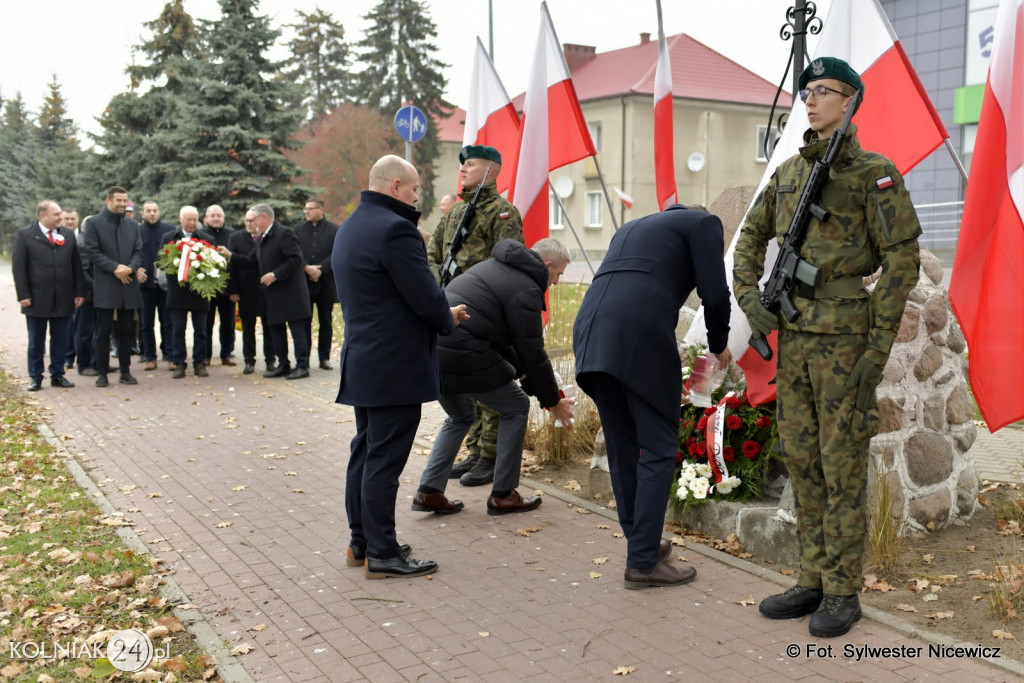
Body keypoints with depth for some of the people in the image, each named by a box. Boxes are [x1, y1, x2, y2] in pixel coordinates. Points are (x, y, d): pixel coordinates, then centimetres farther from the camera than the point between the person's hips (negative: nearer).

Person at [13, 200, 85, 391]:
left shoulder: (68, 235, 8)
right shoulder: (24, 235, -1)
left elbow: (76, 265, 8)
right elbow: (18, 267, -4)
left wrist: (79, 292, 2)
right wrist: (23, 295, -10)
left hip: (64, 299, 3)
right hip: (37, 299, -3)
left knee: (60, 340, 8)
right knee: (36, 341, 7)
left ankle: (57, 375, 18)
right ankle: (35, 377, 15)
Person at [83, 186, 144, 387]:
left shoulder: (132, 225, 13)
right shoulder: (93, 223, 0)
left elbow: (138, 251, 9)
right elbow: (92, 251, -7)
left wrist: (131, 268, -11)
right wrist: (115, 268, -15)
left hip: (128, 284, 4)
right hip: (105, 286, -4)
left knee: (126, 331, 7)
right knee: (103, 331, 1)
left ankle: (125, 372, 14)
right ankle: (102, 373, 8)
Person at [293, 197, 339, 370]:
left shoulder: (333, 230, 2)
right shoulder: (298, 229, 8)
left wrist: (320, 269, -15)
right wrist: (306, 268, -14)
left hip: (326, 283, -1)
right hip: (304, 282, 1)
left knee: (326, 322, 5)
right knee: (304, 321, 5)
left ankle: (324, 358, 12)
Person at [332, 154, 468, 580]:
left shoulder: (349, 228, 15)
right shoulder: (394, 229, -17)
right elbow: (426, 299, -20)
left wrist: (441, 312, 13)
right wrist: (449, 319, 2)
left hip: (362, 362, 10)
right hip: (394, 366, -10)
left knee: (365, 454, 16)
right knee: (384, 461, -3)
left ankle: (361, 543, 26)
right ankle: (381, 555, 5)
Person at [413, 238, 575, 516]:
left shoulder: (496, 266, 22)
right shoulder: (526, 289, -7)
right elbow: (532, 353, -5)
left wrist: (520, 370, 27)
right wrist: (553, 402, 6)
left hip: (430, 347, 9)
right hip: (460, 355, -9)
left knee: (461, 416, 27)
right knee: (516, 408, 9)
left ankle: (429, 492, 21)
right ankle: (503, 495, 15)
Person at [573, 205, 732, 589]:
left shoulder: (630, 229, 35)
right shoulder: (703, 223, 16)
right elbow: (715, 293, 4)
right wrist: (718, 344, 21)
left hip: (590, 328, 7)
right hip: (639, 331, -7)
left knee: (622, 446, 16)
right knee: (658, 448, 3)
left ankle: (642, 544, 26)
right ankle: (643, 562, 4)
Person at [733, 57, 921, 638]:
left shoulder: (874, 172, -6)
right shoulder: (790, 172, 14)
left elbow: (903, 259, -10)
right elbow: (751, 239, 21)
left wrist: (879, 348, -15)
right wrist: (749, 298, 4)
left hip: (846, 335, -7)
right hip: (794, 334, 7)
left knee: (843, 463, -1)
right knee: (802, 458, 10)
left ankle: (843, 593, 11)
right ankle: (814, 581, 21)